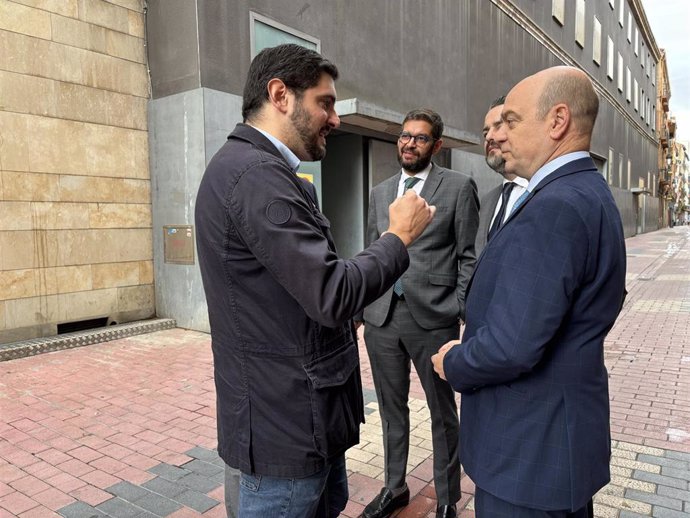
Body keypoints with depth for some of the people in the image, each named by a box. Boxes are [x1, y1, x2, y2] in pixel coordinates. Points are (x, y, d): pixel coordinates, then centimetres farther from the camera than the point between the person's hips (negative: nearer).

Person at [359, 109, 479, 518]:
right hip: (382, 316, 5)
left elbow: (468, 258, -4)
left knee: (443, 414, 11)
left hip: (433, 317, -4)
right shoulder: (381, 192, 13)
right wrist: (362, 306, 10)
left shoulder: (459, 187, -1)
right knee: (392, 409, 18)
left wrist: (465, 315, -10)